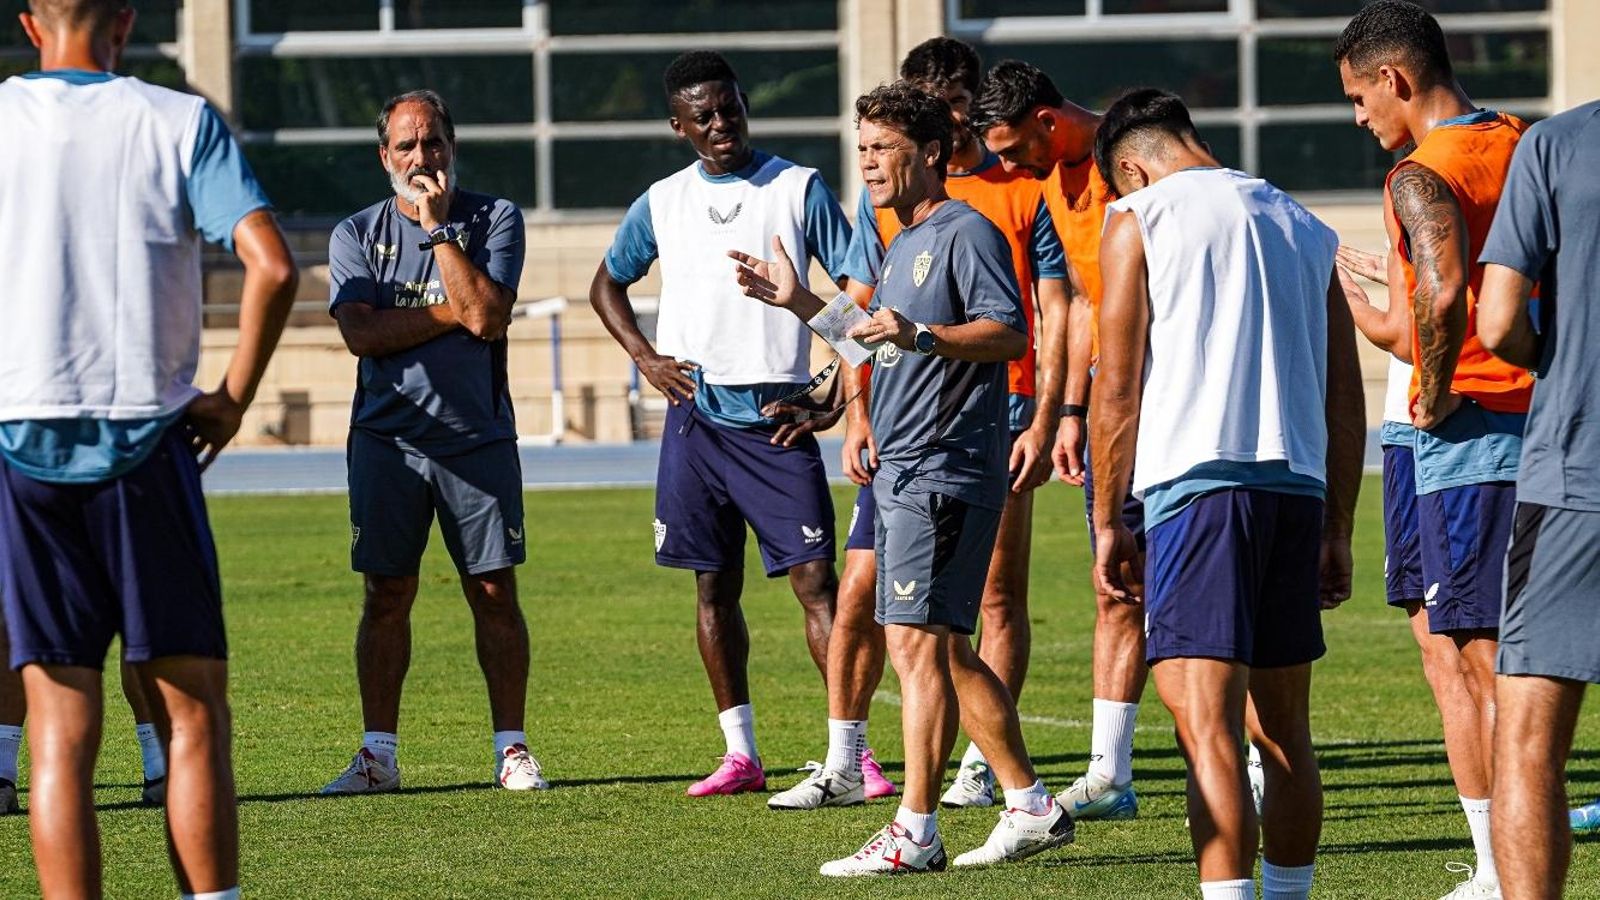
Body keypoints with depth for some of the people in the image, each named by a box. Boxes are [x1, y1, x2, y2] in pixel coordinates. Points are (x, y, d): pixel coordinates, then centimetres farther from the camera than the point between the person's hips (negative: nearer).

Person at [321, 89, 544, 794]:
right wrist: (452, 311, -12)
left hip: (478, 437, -1)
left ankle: (512, 749, 7)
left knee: (495, 594, 0)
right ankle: (378, 754, 7)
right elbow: (361, 332, -9)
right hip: (388, 438, 1)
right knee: (386, 597, 2)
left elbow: (487, 317, -13)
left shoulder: (494, 220, 2)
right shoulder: (356, 234, 6)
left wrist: (439, 227, -10)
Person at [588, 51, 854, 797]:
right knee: (714, 586, 7)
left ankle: (852, 753, -10)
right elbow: (607, 284, 24)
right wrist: (644, 356, 7)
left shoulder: (798, 189, -1)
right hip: (696, 418, 4)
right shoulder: (662, 203, 9)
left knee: (815, 578, -9)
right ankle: (740, 755, 13)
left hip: (777, 418, -4)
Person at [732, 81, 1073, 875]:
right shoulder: (901, 245, 20)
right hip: (900, 473, 10)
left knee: (916, 642, -12)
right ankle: (1031, 807, 18)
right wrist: (799, 303, 24)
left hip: (945, 472, -10)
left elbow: (1010, 334, -20)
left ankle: (915, 833, -12)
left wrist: (918, 334, -32)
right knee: (941, 651, 12)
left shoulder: (965, 232, -9)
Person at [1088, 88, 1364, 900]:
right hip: (1299, 485, 6)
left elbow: (1117, 390, -1)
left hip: (1198, 481, -6)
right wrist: (1336, 532, 22)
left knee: (1206, 721, -12)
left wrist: (1107, 522, 4)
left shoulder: (1139, 220, 4)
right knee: (1284, 727, 15)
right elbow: (1345, 401, 18)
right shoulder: (1303, 228, 20)